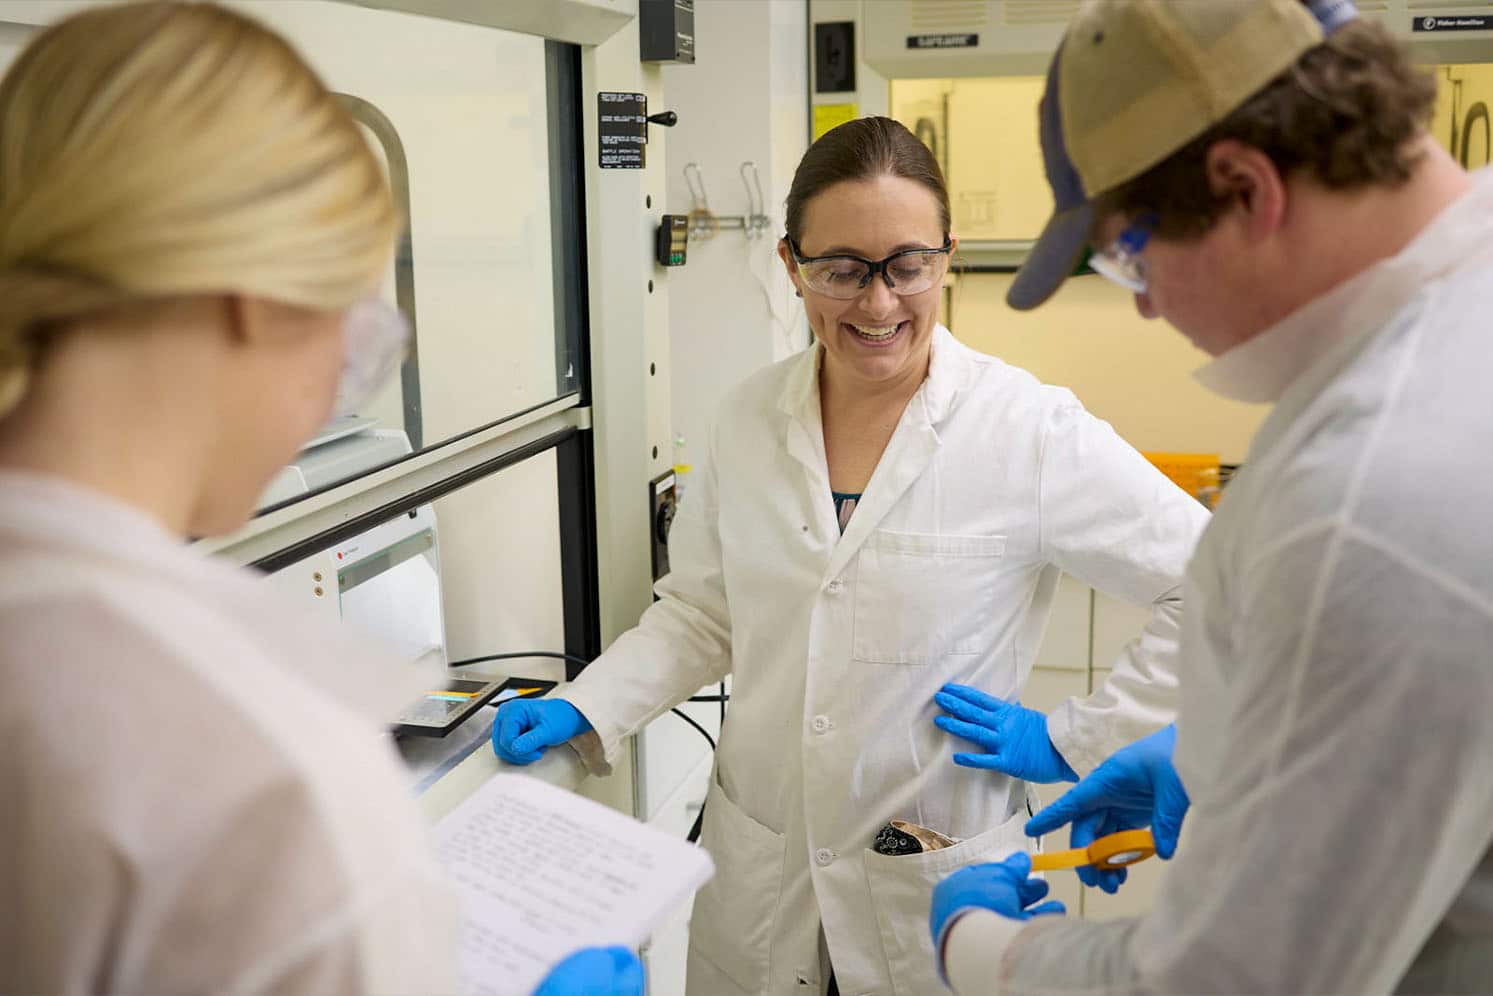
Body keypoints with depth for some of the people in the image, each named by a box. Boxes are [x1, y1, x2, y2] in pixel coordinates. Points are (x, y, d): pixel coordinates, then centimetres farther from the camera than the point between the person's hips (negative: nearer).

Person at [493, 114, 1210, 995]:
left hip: (936, 894, -3)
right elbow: (701, 615, 8)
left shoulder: (1029, 427, -15)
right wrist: (582, 710, -4)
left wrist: (1073, 743, -12)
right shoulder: (751, 419, -1)